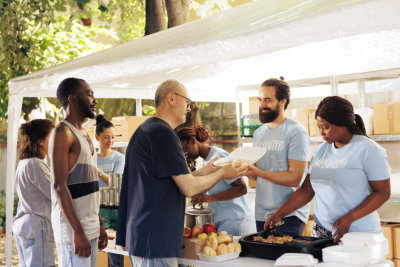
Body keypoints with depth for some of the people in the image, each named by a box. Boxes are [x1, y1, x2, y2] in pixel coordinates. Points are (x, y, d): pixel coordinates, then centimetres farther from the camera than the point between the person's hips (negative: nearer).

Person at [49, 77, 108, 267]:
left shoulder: (83, 134, 19)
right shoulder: (62, 132, -10)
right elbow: (59, 187, -17)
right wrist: (78, 232, -21)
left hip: (90, 228, 9)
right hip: (73, 229, -9)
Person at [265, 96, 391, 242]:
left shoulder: (368, 150, -6)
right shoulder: (322, 150, 11)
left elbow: (383, 193, -8)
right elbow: (307, 189, 13)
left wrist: (349, 218, -18)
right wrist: (279, 213, 4)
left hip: (358, 234, -5)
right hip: (322, 230, 5)